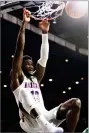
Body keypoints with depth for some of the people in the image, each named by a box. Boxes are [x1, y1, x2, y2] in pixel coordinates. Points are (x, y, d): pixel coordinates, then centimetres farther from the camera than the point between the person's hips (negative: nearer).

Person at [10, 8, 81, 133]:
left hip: (44, 117, 6)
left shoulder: (36, 78, 25)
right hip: (30, 123, -5)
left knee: (76, 103, -9)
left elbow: (44, 57, 17)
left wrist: (45, 33, 12)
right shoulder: (17, 78, 9)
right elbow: (19, 49, 0)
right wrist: (24, 23, -3)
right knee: (24, 92, -33)